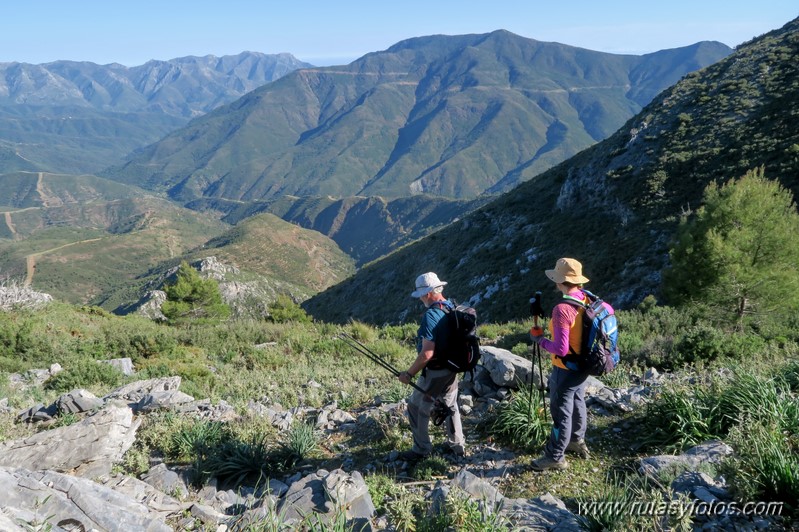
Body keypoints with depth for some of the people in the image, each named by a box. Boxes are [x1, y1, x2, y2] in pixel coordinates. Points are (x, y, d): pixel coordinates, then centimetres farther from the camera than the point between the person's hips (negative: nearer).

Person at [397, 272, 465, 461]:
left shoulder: (430, 315, -25)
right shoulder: (454, 309, 0)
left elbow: (427, 354, -29)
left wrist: (409, 374, -18)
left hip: (434, 372, -8)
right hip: (452, 369, 8)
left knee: (417, 408, 9)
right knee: (451, 406, 23)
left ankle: (421, 450, 19)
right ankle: (456, 445, 35)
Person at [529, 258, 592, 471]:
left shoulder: (562, 309, -29)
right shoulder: (586, 300, -3)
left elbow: (561, 349, -29)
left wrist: (539, 340, -13)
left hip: (566, 369, -8)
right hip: (584, 365, 9)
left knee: (562, 412, 4)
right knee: (577, 403, 25)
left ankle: (556, 457, 16)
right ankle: (577, 441, 44)